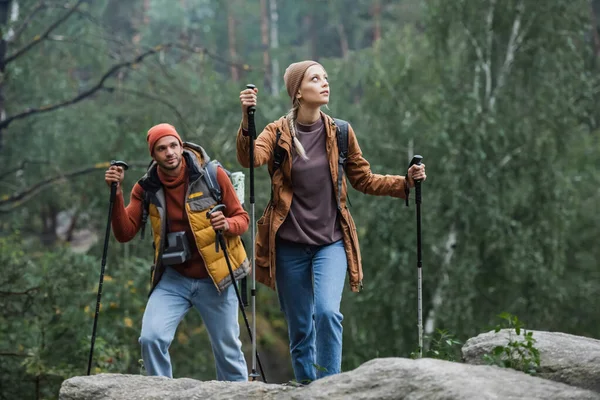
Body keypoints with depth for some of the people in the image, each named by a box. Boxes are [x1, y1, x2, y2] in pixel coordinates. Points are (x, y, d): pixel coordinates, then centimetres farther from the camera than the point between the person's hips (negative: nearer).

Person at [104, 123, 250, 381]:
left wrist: (228, 225, -25)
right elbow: (125, 233, -8)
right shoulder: (146, 188, -2)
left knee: (228, 350, 7)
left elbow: (242, 218, -2)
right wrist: (117, 195, -21)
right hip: (173, 279, 2)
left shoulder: (212, 175, -9)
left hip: (215, 278, -2)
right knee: (151, 338, -17)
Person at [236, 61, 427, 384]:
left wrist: (406, 182, -5)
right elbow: (250, 158, -25)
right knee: (300, 329, 6)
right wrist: (246, 121, -42)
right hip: (289, 244, 0)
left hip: (331, 241, 0)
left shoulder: (339, 132, 1)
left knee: (327, 311, -22)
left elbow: (364, 180, 10)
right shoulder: (279, 133, -5)